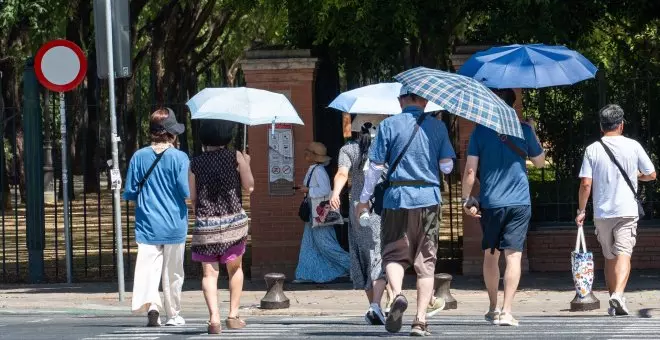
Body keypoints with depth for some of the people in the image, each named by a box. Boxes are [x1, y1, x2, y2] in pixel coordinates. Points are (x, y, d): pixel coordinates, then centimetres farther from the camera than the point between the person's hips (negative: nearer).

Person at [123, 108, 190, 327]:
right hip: (174, 225, -1)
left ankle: (150, 304, -27)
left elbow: (129, 193, 3)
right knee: (173, 273, 10)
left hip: (147, 225, 1)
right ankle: (173, 315, 19)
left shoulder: (139, 157, 1)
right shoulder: (179, 158, -8)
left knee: (148, 268, -4)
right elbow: (186, 191, -13)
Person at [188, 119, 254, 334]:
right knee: (235, 268, 17)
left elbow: (192, 197, 3)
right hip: (233, 221, 0)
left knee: (210, 273, 1)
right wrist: (247, 165, 16)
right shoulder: (235, 157, -2)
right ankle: (233, 315, 14)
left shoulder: (195, 163, 2)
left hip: (205, 223, 0)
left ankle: (214, 317, -14)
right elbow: (249, 186, 1)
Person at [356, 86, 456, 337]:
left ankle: (397, 294, -22)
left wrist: (364, 199, 9)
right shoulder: (437, 126, 4)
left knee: (394, 254, 8)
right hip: (429, 199, 1)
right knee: (425, 261, 7)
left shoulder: (389, 125, -1)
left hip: (397, 197, -1)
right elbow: (447, 166, 3)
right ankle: (420, 320, 2)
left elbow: (375, 167, -2)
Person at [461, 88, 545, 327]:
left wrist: (466, 199, 2)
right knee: (513, 255, -5)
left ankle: (493, 308, 23)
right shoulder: (524, 130, -1)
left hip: (490, 202, 1)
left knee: (491, 255, 16)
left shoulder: (481, 130, -2)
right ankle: (506, 311, -15)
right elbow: (540, 161, 13)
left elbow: (470, 170, -6)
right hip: (520, 202, -1)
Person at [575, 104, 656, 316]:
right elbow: (651, 175, 6)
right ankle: (618, 295, -31)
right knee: (624, 253, -9)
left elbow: (585, 184, -6)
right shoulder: (633, 146, -2)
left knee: (609, 257, 14)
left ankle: (613, 304, 20)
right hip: (627, 211, -2)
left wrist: (581, 210, 5)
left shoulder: (592, 150, -1)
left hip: (602, 212, 2)